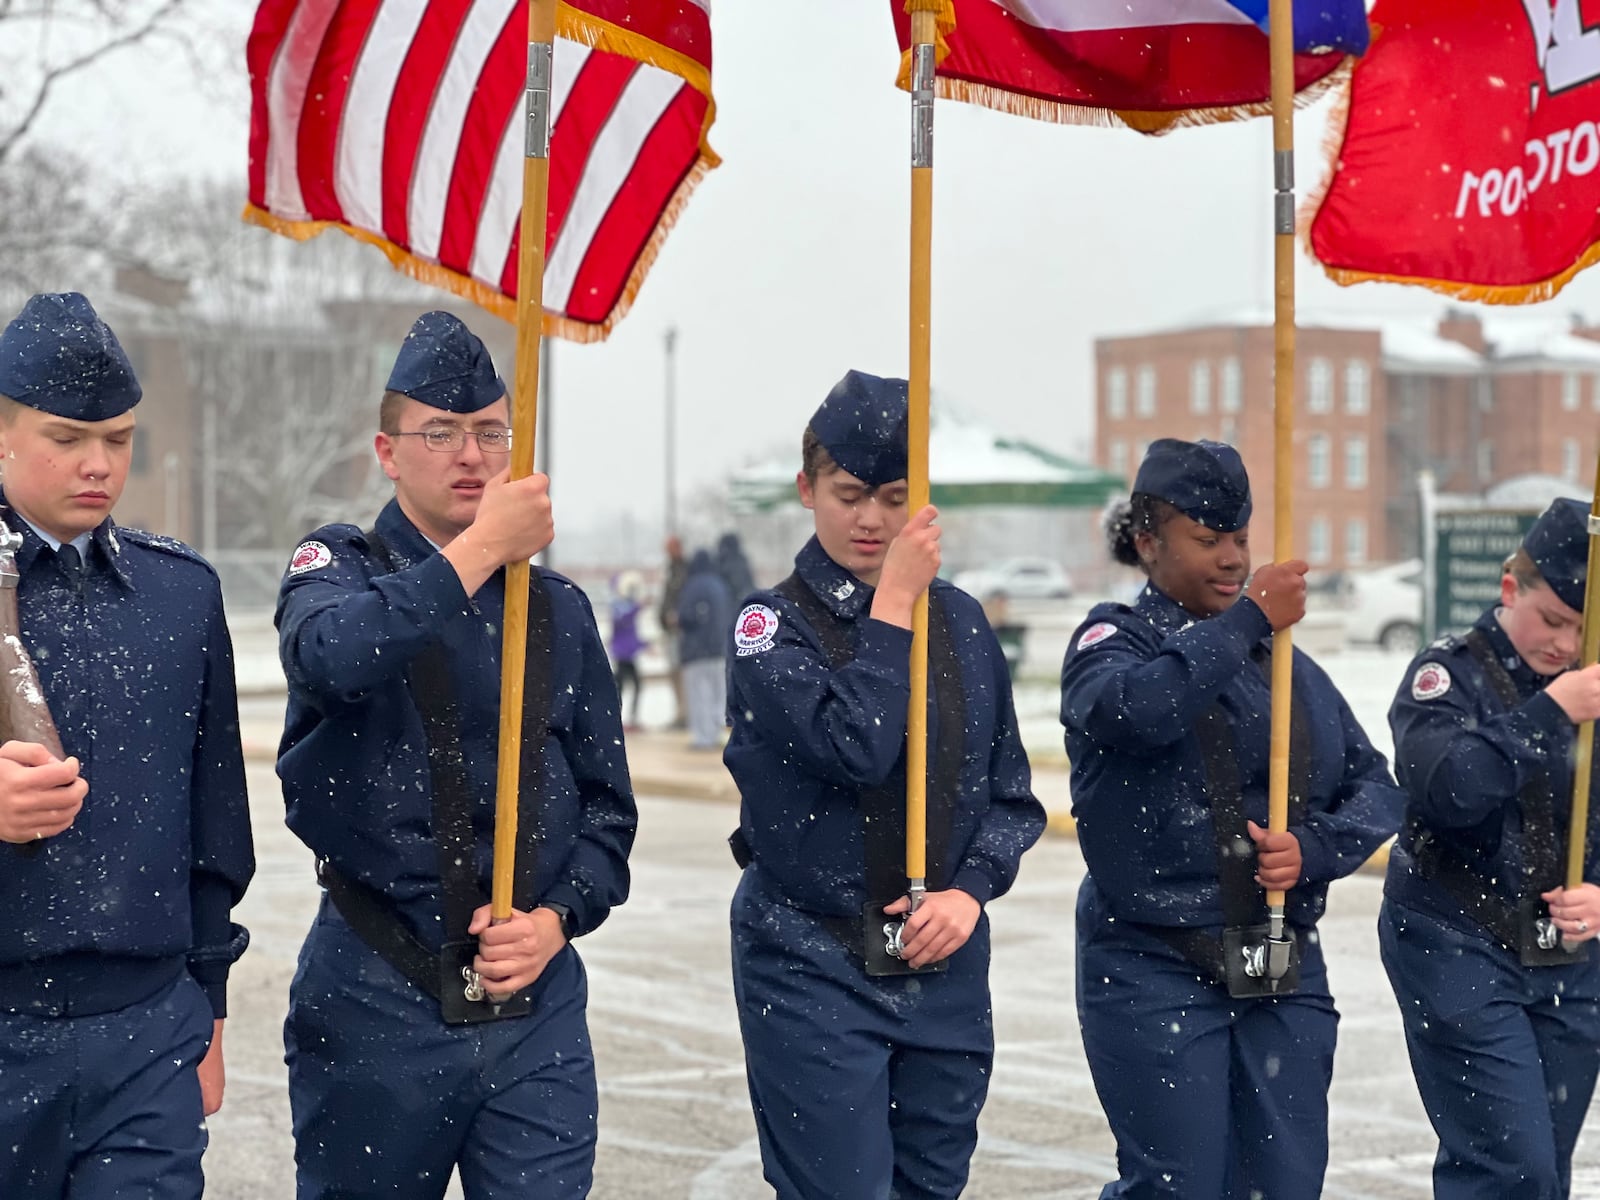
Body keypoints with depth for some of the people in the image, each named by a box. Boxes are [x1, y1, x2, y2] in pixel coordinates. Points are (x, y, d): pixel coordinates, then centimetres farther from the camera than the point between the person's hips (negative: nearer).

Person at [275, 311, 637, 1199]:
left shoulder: (557, 609, 11)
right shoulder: (341, 568, 1)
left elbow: (607, 806, 13)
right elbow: (332, 655, -26)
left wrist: (558, 918, -5)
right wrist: (480, 550, -24)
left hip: (537, 1002, 2)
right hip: (374, 999, -2)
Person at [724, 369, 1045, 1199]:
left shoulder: (959, 622, 7)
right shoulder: (772, 625, -6)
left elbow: (1011, 793, 10)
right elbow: (856, 747, -22)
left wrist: (971, 889, -6)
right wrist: (892, 604, -15)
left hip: (945, 966, 4)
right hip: (812, 969, -4)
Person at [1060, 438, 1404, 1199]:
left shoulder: (1288, 662, 14)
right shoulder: (1114, 640, -1)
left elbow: (1375, 787, 10)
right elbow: (1132, 707, -26)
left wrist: (1314, 848, -9)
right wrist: (1248, 621, -20)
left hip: (1285, 970, 5)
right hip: (1156, 969, -5)